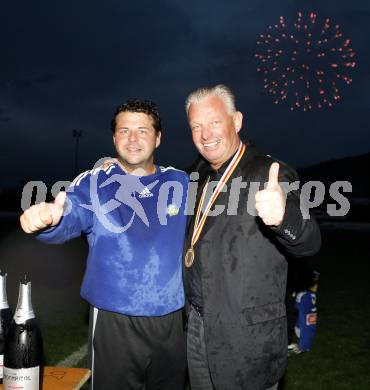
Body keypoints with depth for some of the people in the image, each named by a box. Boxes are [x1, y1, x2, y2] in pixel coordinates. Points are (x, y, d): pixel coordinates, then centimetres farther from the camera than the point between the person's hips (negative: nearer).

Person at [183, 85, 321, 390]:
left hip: (248, 335, -6)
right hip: (198, 325, 7)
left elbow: (309, 242, -27)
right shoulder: (202, 174, 7)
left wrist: (283, 215, -49)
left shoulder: (269, 173, -15)